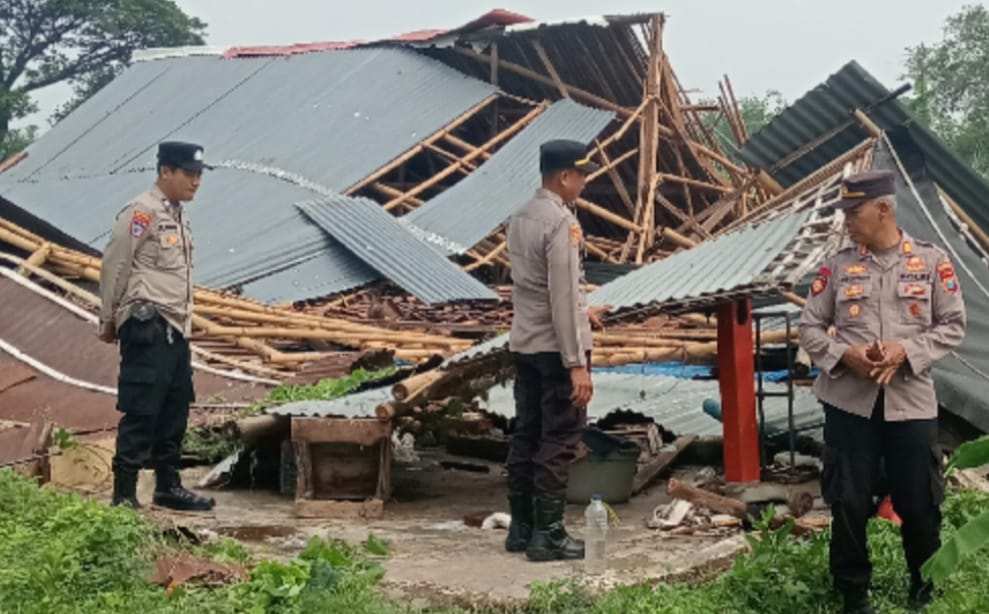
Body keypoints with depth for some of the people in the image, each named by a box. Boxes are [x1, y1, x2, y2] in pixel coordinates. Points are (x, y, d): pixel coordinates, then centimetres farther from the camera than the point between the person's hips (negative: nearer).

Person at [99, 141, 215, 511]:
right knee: (141, 412, -7)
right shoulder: (142, 212, -11)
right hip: (147, 328, -9)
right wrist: (109, 321, -5)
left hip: (176, 328, 9)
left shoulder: (177, 216, 17)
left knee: (175, 411, 13)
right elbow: (114, 267, -10)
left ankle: (168, 487, 23)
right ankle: (124, 494, -1)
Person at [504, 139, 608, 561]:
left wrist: (580, 311, 34)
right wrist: (577, 365, -20)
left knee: (526, 436, 12)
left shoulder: (520, 218, 11)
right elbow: (562, 298, -21)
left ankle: (521, 528, 19)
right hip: (556, 348, -9)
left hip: (524, 345, 9)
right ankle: (548, 535, 1)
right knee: (559, 442, -2)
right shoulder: (561, 222, -16)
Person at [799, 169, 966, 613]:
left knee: (920, 502, 8)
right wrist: (844, 354, -13)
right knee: (849, 502, 5)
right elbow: (809, 327, 6)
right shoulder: (838, 265, 3)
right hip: (849, 401, 1)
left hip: (911, 401, -1)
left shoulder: (931, 261, 0)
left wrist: (906, 351, -15)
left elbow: (954, 325, 1)